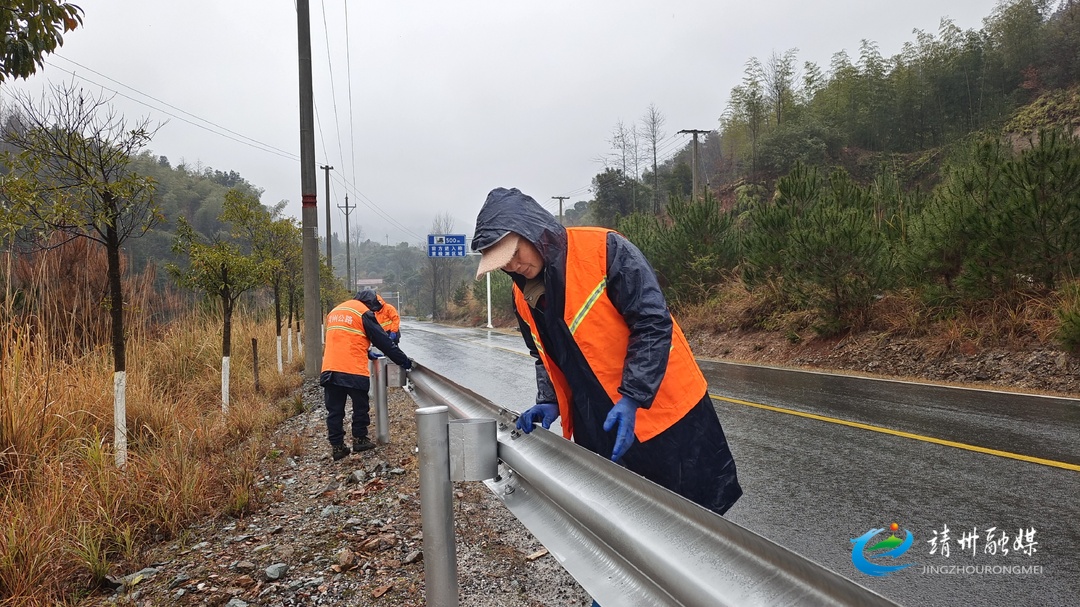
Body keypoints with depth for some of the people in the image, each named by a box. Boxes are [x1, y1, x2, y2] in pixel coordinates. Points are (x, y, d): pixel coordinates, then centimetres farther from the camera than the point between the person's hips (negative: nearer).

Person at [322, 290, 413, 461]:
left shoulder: (334, 311, 21)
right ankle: (359, 440, 21)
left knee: (334, 410, 9)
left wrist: (367, 353, 36)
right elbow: (384, 341, -2)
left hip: (330, 370, 6)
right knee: (360, 407, 12)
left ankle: (336, 446, 11)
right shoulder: (363, 313, -2)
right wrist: (404, 361, 5)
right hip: (354, 371, -6)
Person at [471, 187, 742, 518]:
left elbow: (654, 323, -20)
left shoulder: (604, 249, -18)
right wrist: (549, 402, -3)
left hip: (660, 405, -5)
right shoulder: (523, 294, 3)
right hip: (596, 425, 6)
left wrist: (633, 398, -24)